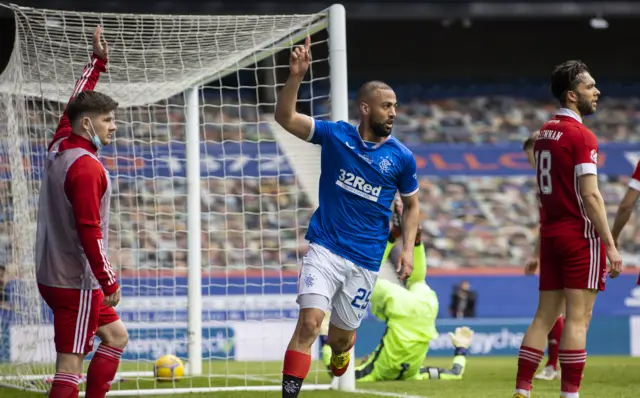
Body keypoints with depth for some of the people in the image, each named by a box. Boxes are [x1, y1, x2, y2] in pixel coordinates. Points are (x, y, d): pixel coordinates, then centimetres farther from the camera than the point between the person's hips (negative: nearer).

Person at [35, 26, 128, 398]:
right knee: (71, 364, -9)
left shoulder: (60, 146, 5)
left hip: (54, 273, 10)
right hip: (77, 281, -10)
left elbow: (78, 102, 24)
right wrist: (109, 282, -17)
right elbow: (89, 232, -23)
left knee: (117, 335, 20)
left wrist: (98, 61, 26)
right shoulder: (86, 167, -19)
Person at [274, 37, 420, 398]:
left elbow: (411, 205, 13)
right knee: (309, 322, -19)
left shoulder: (402, 158, 0)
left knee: (342, 334, 13)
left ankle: (340, 355, 50)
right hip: (325, 249, -2)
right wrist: (296, 77, -27)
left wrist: (408, 248, 0)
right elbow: (285, 117, -12)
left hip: (366, 260, 2)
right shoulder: (336, 135, -3)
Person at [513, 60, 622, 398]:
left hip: (550, 233, 8)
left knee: (545, 316, 10)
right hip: (581, 236, -8)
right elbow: (590, 196, -18)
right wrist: (610, 245, -16)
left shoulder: (544, 133, 13)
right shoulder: (581, 136, -13)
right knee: (578, 319, -6)